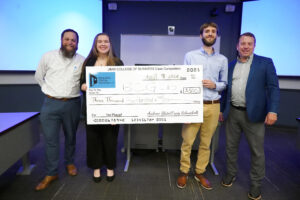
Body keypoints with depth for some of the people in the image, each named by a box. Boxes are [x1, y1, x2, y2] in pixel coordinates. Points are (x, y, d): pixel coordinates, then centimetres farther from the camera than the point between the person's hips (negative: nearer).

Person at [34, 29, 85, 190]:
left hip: (72, 104, 0)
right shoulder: (48, 56, 2)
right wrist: (50, 91, 8)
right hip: (50, 104, 0)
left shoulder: (82, 61, 1)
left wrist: (70, 92, 2)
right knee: (51, 139, 2)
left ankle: (70, 162, 35)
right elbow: (39, 76, 12)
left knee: (71, 136, 14)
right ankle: (51, 173, 15)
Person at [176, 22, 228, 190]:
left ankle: (200, 172, 28)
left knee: (206, 143, 12)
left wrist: (214, 85, -9)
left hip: (213, 106, 3)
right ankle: (184, 172, 21)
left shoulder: (223, 60, 10)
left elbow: (224, 83, 14)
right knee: (187, 141, 3)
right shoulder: (190, 55, 3)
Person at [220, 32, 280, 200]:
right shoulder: (231, 65, 10)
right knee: (231, 146, 14)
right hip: (232, 113, 4)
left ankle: (256, 184, 25)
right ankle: (231, 174, 34)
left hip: (254, 114, -3)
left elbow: (273, 88, -6)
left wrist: (273, 111, -17)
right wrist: (222, 109, 13)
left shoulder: (265, 63, 0)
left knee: (257, 151, 7)